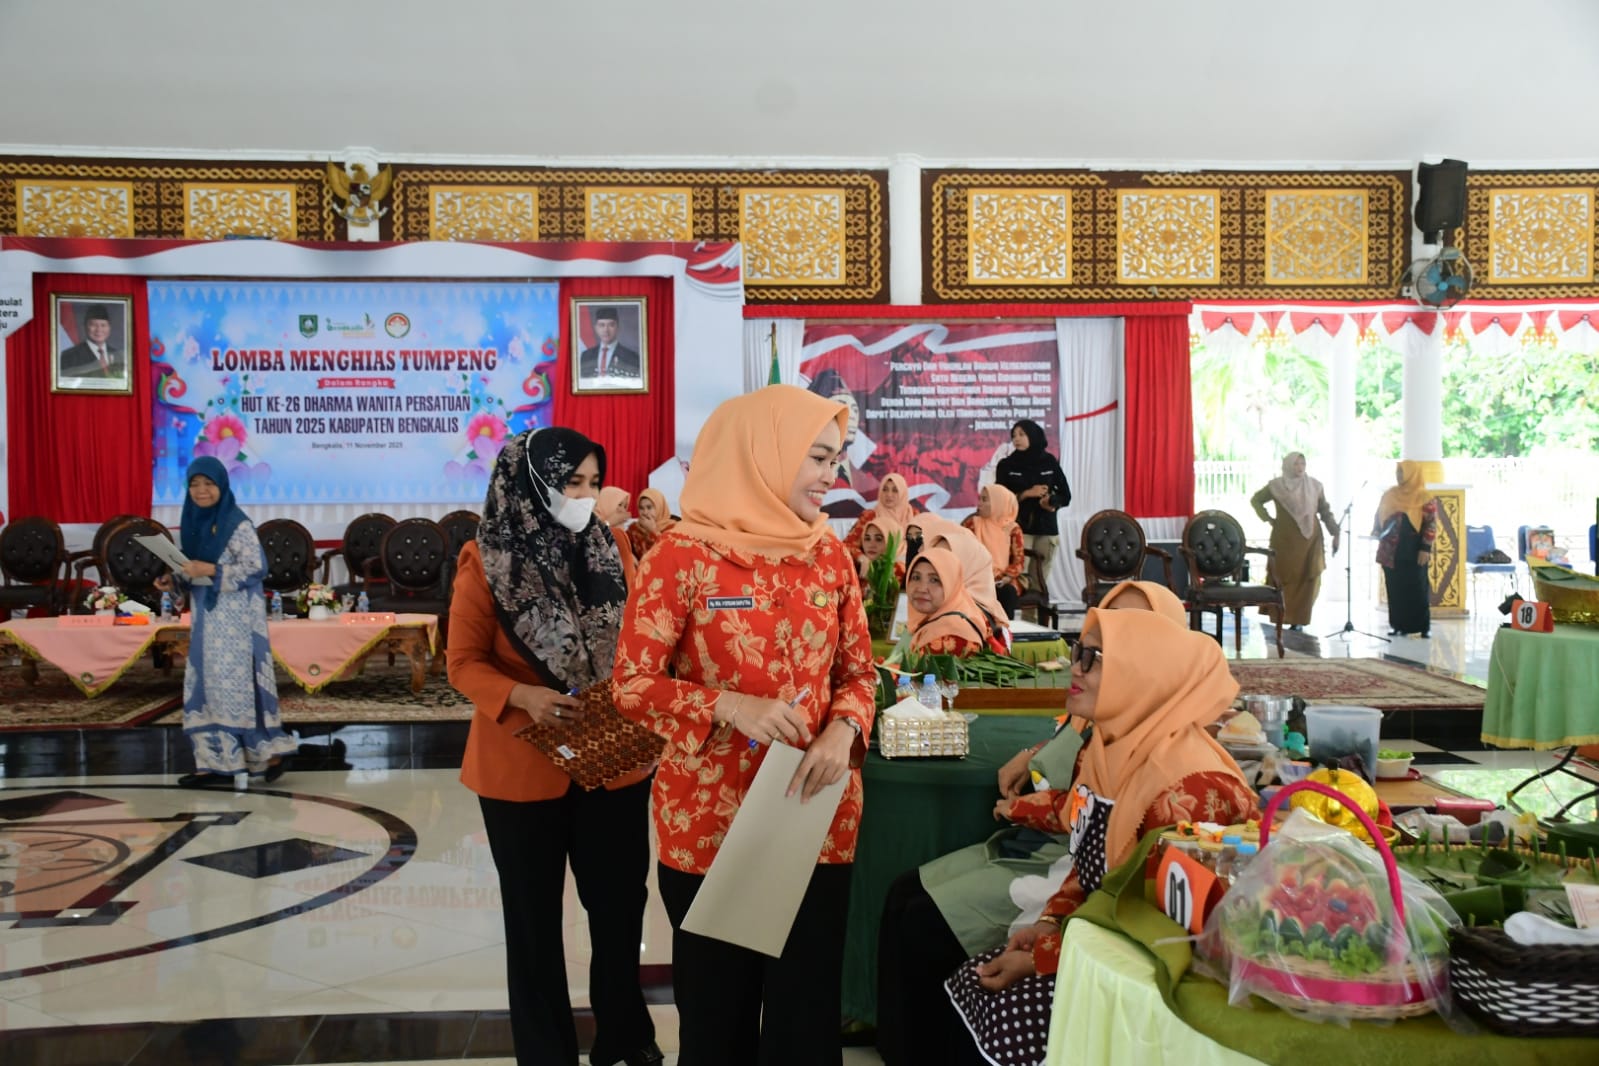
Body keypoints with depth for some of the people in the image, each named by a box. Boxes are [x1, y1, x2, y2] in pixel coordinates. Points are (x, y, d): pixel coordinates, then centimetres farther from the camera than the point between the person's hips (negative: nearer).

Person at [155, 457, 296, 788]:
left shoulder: (237, 524, -12)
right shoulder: (193, 522, 10)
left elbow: (257, 567, -16)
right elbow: (193, 569, 16)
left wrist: (212, 571, -22)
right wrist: (174, 580, -3)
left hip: (236, 617, -8)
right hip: (207, 617, 8)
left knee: (235, 683, -7)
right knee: (205, 685, 7)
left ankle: (268, 754, 4)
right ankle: (218, 763, 12)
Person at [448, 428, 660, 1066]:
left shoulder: (607, 549, 2)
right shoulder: (487, 561, -9)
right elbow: (464, 664, -7)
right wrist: (522, 697, -25)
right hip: (522, 766, -3)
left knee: (620, 903, 13)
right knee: (534, 915, 11)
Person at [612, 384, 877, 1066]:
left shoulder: (830, 555, 4)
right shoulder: (682, 557, -11)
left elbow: (858, 671, 9)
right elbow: (632, 685, -9)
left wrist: (843, 731, -12)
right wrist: (734, 708, -24)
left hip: (818, 813, 4)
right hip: (711, 818, -3)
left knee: (808, 1008, 12)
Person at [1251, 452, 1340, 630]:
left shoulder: (1315, 486, 4)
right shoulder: (1276, 486, 0)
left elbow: (1325, 512, 7)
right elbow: (1256, 500, 15)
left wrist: (1335, 533, 0)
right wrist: (1268, 519, 5)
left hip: (1310, 539, 1)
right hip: (1284, 539, -1)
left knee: (1307, 579, -2)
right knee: (1284, 578, -1)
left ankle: (1298, 619, 4)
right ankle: (1281, 619, 5)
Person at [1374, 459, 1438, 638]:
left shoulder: (1425, 497, -5)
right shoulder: (1390, 494, 10)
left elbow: (1431, 524, -8)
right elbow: (1379, 516, 19)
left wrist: (1425, 548, -13)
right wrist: (1377, 532, 0)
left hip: (1414, 552, -5)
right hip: (1391, 551, 5)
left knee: (1417, 589, -2)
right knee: (1395, 589, 6)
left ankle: (1424, 627, 5)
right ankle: (1398, 624, 13)